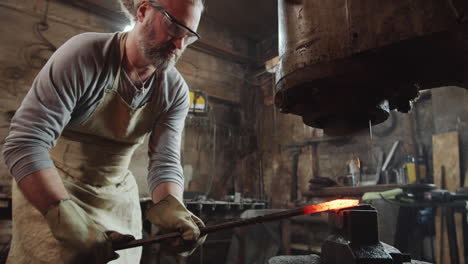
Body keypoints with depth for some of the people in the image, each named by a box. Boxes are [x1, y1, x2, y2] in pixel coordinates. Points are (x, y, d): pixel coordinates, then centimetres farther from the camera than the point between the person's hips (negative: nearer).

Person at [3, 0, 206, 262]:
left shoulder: (175, 91, -10)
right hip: (48, 191, -3)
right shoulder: (84, 55, -23)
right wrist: (65, 216, -40)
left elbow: (165, 162, -14)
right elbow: (25, 143, -28)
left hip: (118, 196, 4)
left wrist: (170, 204, -36)